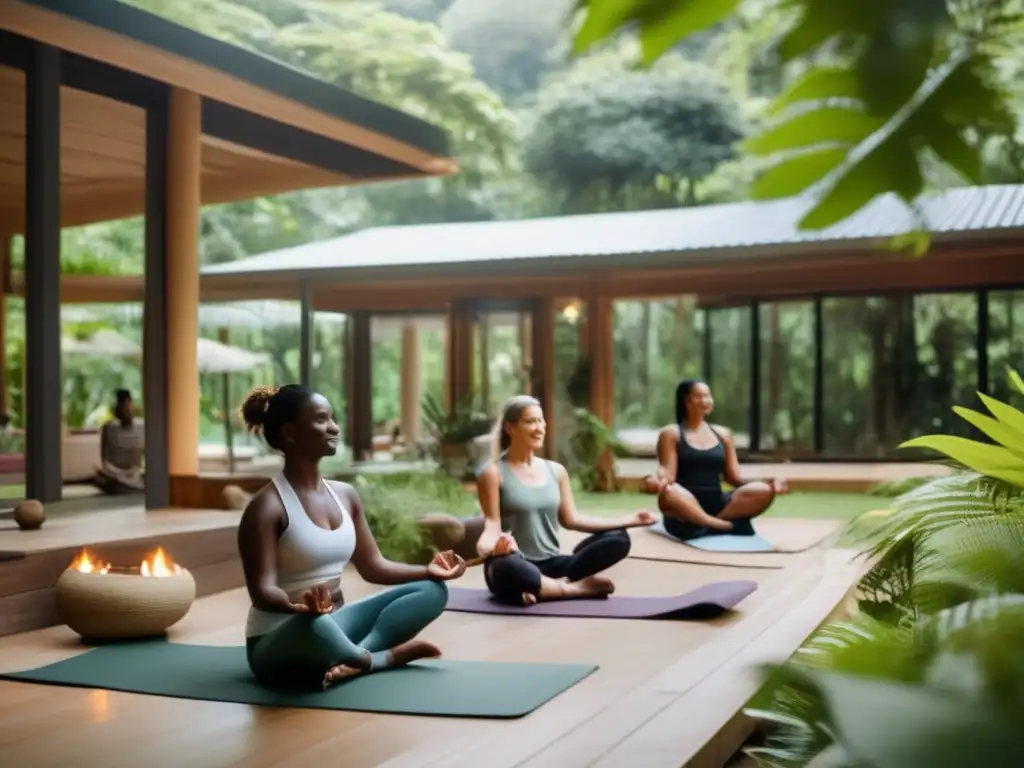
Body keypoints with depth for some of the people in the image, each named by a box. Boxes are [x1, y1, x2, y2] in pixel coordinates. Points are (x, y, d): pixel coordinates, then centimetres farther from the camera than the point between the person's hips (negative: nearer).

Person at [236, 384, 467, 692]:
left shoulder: (345, 495, 6)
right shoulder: (267, 506, -15)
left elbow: (373, 566, 11)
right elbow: (262, 591, -23)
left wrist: (428, 570, -3)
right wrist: (298, 604, -44)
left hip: (333, 624, 7)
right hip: (277, 643, -7)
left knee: (431, 590, -3)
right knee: (314, 623, -43)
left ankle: (355, 660, -20)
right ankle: (390, 656, -14)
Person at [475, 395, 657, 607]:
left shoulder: (556, 470, 11)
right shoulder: (494, 473, -4)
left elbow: (571, 519, 11)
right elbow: (493, 524, -9)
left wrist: (628, 521, 7)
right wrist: (488, 544, -35)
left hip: (551, 564, 5)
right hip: (517, 567, -5)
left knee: (618, 538, -12)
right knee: (504, 568, -43)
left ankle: (556, 584, -23)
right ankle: (577, 588, -22)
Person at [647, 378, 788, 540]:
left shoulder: (723, 434, 16)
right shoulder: (671, 434, 4)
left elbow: (733, 477, 13)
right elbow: (668, 474, -7)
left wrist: (768, 484, -4)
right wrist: (659, 480, -32)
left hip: (718, 506, 4)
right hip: (685, 509, -4)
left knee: (763, 491, -20)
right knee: (670, 493, -39)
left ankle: (713, 522, -27)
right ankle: (727, 525, -32)